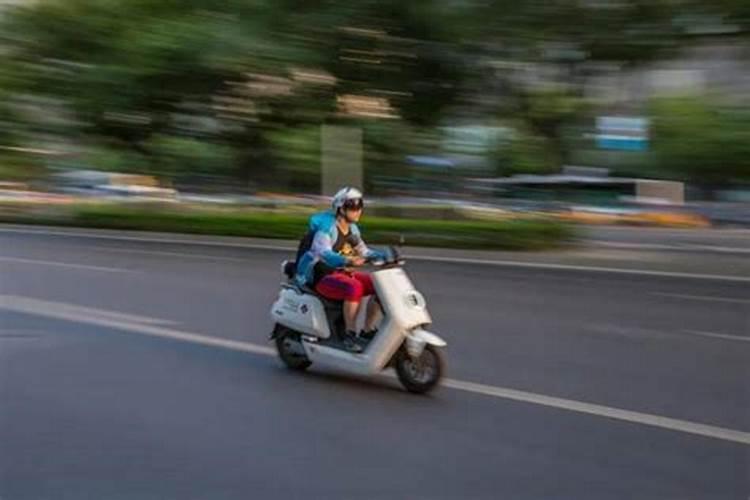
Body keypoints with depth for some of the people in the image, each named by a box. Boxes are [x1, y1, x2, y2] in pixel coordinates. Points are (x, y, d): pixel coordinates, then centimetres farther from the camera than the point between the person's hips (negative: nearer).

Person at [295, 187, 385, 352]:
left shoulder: (352, 229, 10)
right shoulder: (326, 227, -15)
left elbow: (363, 252, 18)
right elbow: (323, 252, -32)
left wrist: (383, 255, 0)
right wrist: (348, 261, -48)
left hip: (345, 274, 8)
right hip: (323, 278, -8)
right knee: (354, 288, -35)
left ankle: (368, 330, 1)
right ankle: (349, 334, -24)